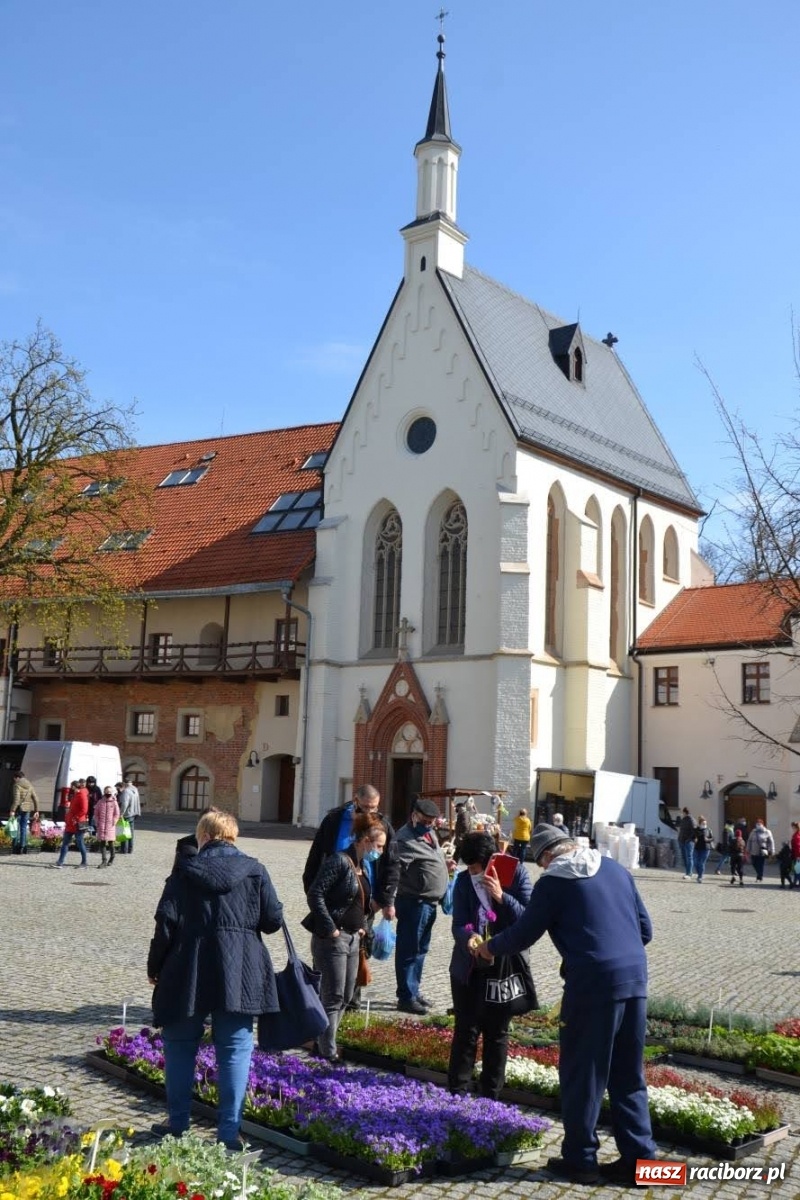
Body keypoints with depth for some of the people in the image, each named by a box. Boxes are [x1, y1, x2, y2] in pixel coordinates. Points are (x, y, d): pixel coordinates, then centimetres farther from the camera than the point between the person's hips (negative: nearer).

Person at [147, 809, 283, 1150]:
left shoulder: (185, 871, -3)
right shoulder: (254, 871, 0)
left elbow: (166, 923, -6)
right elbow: (273, 920, 0)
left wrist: (154, 967, 5)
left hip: (188, 973, 0)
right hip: (239, 975, 1)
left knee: (180, 1047, 15)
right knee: (235, 1051, 6)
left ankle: (178, 1124, 23)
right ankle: (229, 1131, 5)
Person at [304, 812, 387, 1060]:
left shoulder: (363, 867, 12)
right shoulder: (340, 861, -16)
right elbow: (315, 894, -22)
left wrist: (362, 927, 10)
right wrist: (330, 928, -21)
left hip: (352, 938, 9)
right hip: (332, 939, -9)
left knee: (346, 996, 15)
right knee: (333, 997, -3)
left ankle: (323, 1041, 28)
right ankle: (328, 1053, 5)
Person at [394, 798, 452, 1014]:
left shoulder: (429, 834, 12)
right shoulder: (405, 839, -18)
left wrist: (444, 863, 10)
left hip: (429, 902, 10)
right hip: (414, 902, -10)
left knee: (421, 949, 18)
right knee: (409, 950, -2)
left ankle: (413, 991, 29)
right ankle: (406, 997, 5)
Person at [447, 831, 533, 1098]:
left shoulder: (516, 874, -9)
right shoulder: (464, 880, -5)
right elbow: (458, 924, -10)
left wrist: (501, 896, -28)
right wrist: (469, 938, -32)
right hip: (469, 967, 1)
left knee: (496, 1032, 10)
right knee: (466, 1030, 4)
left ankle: (490, 1097, 21)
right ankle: (457, 1093, 15)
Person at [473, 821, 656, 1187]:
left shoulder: (553, 881, -2)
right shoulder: (615, 869, 15)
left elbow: (523, 935, 4)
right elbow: (645, 929, 16)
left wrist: (490, 946, 22)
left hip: (593, 983, -6)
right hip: (635, 977, 6)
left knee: (581, 1074, 8)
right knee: (628, 1076, 15)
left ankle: (580, 1159, 16)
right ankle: (639, 1159, 18)